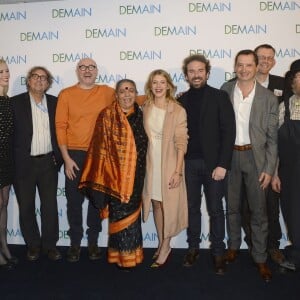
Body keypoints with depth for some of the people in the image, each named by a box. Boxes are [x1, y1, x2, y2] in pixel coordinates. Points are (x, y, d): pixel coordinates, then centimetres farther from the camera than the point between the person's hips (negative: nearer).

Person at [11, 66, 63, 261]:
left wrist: (59, 157, 1)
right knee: (26, 207, 9)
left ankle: (50, 245, 23)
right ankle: (33, 246, 26)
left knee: (50, 206, 8)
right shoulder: (16, 102, -2)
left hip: (48, 163, 2)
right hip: (23, 164, -1)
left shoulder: (55, 102, 5)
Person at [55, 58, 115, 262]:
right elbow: (60, 126, -3)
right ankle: (75, 243, 21)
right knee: (74, 200, 5)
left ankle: (93, 242, 25)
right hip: (75, 154, -1)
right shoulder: (66, 94, 0)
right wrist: (66, 158, -8)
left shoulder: (107, 92, 4)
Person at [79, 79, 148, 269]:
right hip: (116, 175, -4)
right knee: (120, 214, 3)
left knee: (133, 213, 13)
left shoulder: (140, 114, 7)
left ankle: (132, 251, 29)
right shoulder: (108, 115, -5)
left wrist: (142, 173, 9)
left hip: (136, 175, 4)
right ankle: (123, 255, 19)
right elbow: (101, 147, -7)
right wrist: (102, 178, -10)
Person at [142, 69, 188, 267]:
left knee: (168, 205, 4)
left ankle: (165, 247, 20)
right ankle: (162, 245, 28)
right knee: (156, 203, 12)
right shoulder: (145, 109, 4)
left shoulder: (178, 111, -9)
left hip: (169, 164, -4)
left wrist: (178, 171, -14)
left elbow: (181, 143, -10)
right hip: (150, 163, 4)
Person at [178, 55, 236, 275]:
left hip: (213, 163, -2)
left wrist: (222, 165, -12)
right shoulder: (182, 100, 8)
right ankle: (193, 247, 26)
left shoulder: (219, 97, -1)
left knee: (215, 209, 5)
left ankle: (218, 252, 19)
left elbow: (229, 132, -6)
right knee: (192, 207, 11)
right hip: (189, 163, 3)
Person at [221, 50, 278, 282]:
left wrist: (269, 169, -7)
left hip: (255, 157, -1)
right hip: (229, 155, 2)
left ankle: (260, 258, 19)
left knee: (258, 210, 5)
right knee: (232, 206, 15)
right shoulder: (225, 90, 0)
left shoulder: (269, 98, -4)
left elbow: (272, 137, -3)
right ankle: (233, 246, 34)